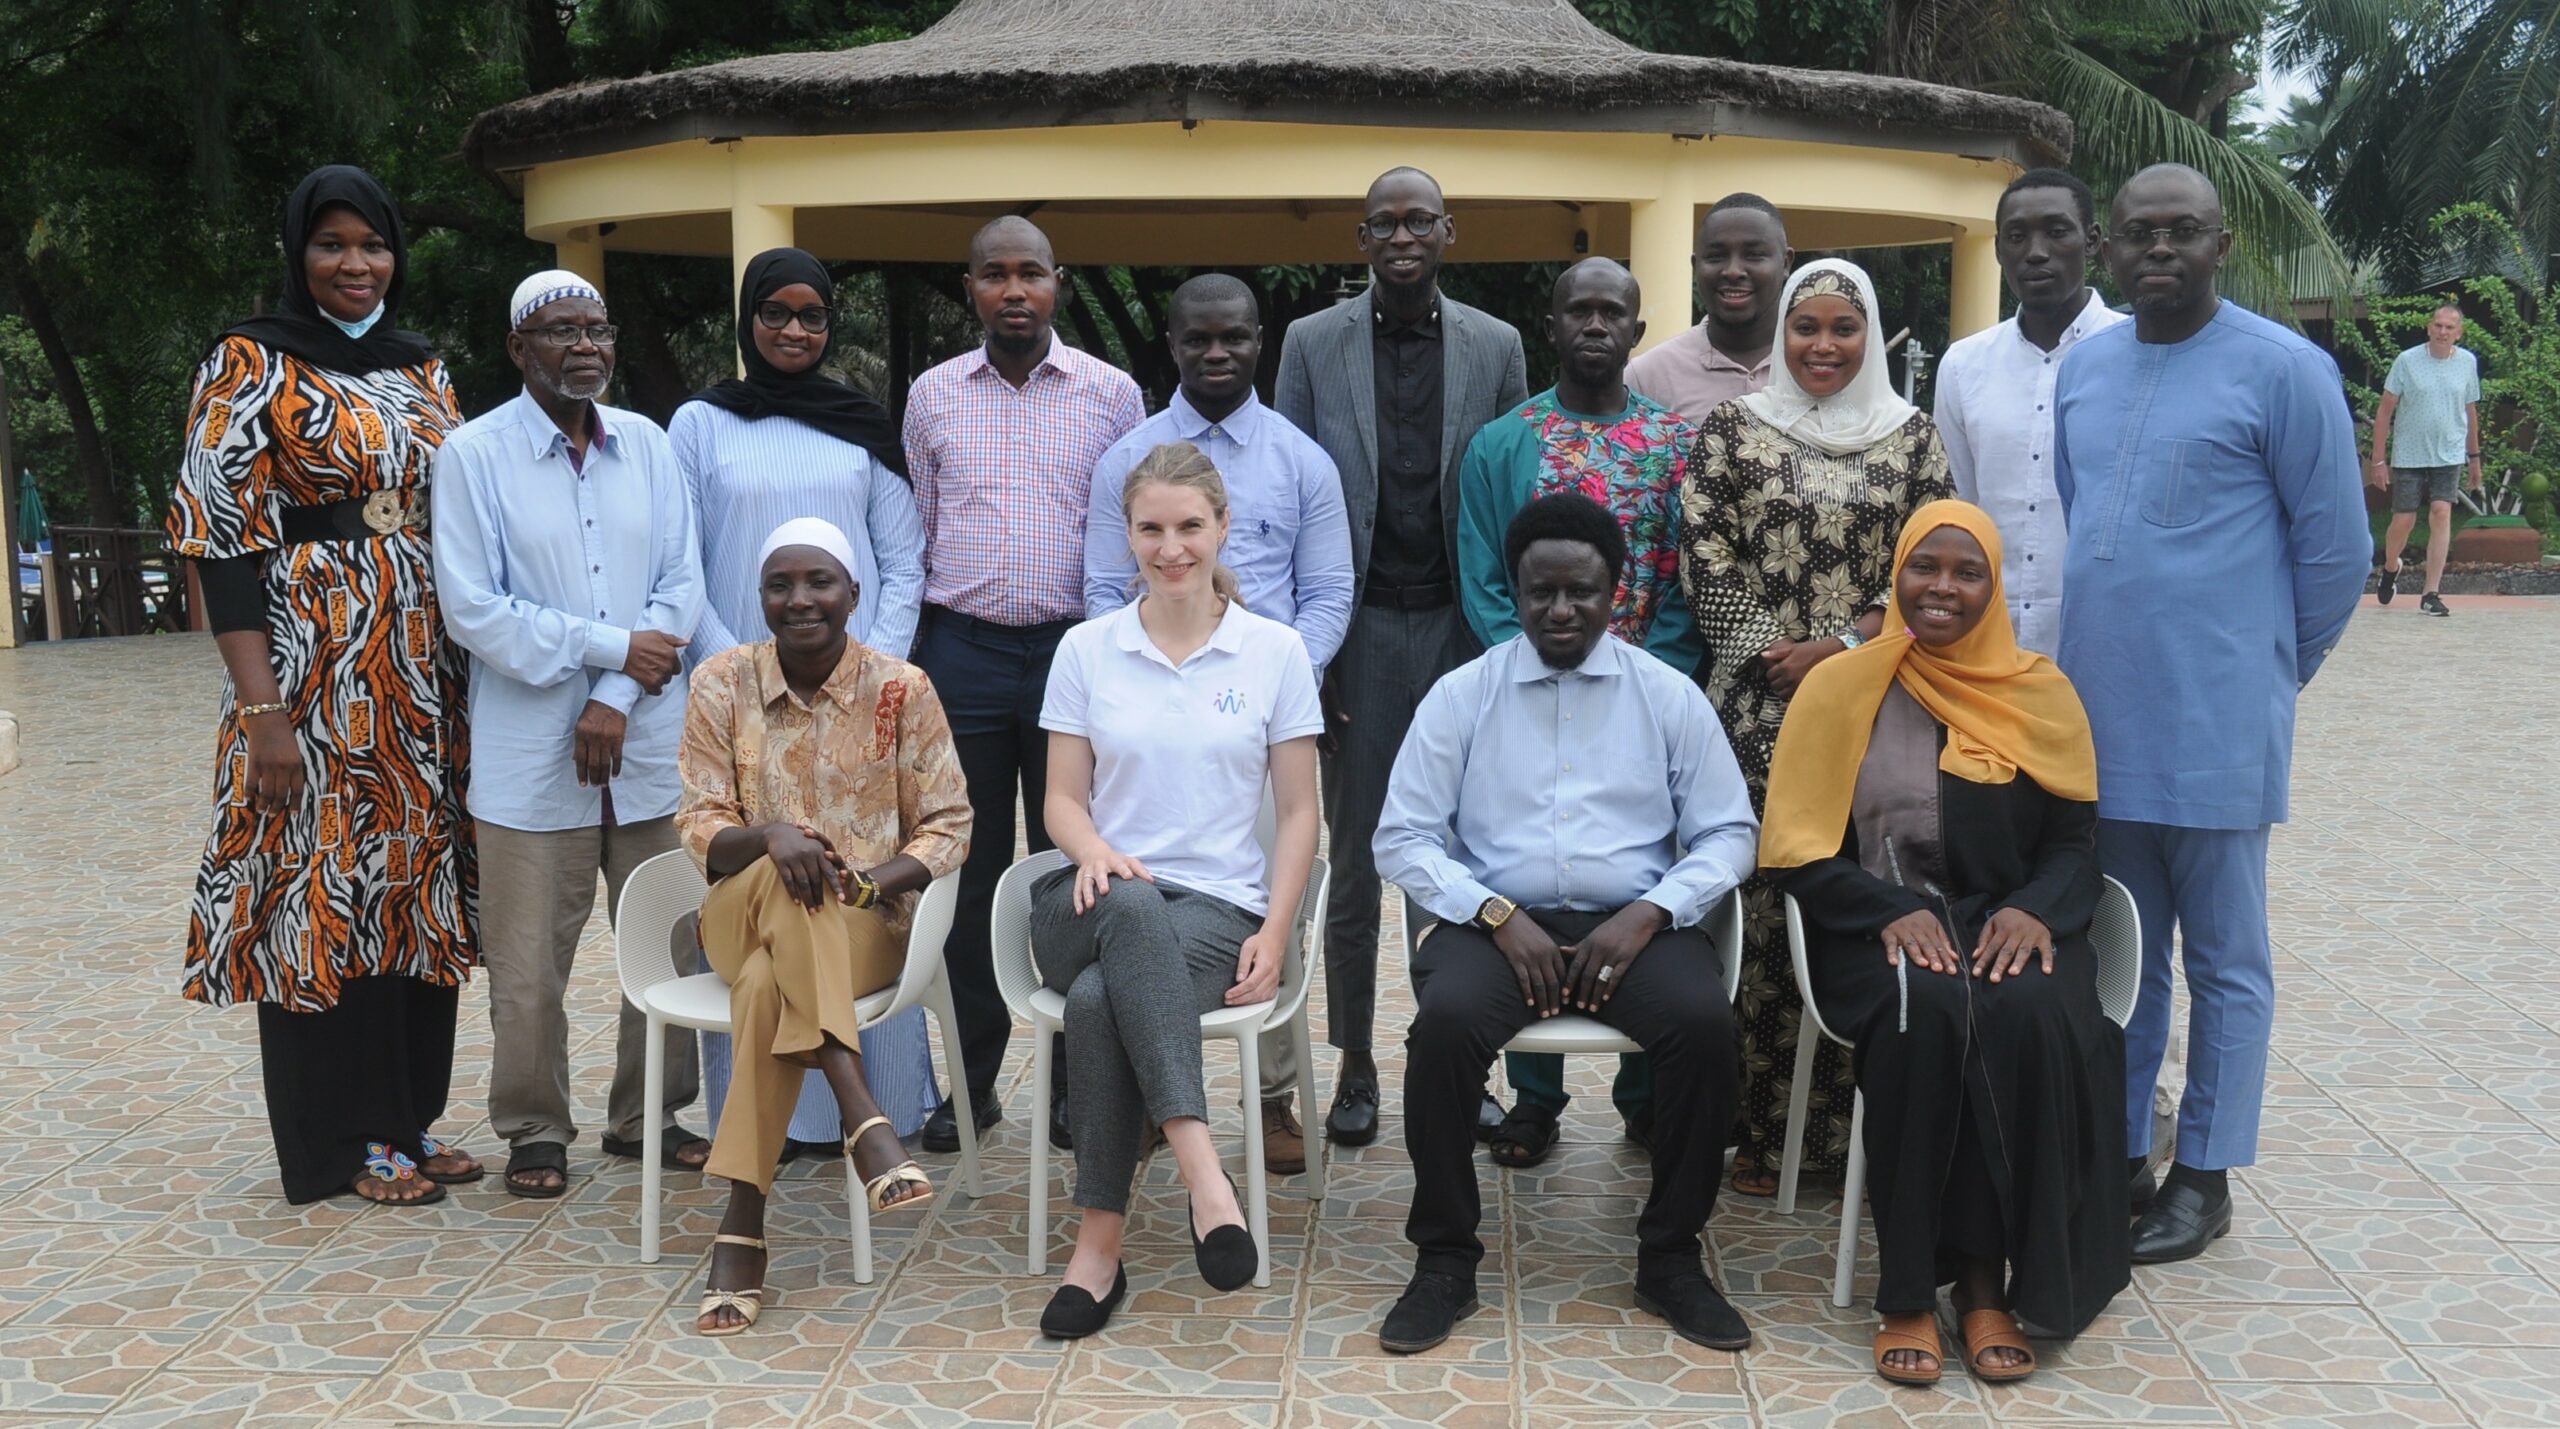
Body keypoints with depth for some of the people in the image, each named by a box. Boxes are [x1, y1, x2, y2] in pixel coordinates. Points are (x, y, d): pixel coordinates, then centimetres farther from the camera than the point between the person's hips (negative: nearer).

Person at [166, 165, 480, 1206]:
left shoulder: (422, 371, 12)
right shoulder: (251, 368, -5)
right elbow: (223, 539, -10)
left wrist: (465, 671, 8)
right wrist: (262, 711, -16)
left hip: (424, 671, 6)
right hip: (312, 667, -6)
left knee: (418, 884, 9)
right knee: (323, 885, 0)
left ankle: (408, 1117, 22)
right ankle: (343, 1144, 12)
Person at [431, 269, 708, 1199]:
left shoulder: (646, 444, 8)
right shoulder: (475, 454, -2)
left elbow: (683, 585, 4)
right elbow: (472, 610, -8)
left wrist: (617, 698, -9)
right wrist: (614, 648, -10)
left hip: (648, 745, 3)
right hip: (531, 751, -3)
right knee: (529, 962, 2)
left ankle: (646, 1114, 25)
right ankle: (535, 1129, 21)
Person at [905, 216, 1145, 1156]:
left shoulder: (1111, 393, 3)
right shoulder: (933, 396, 7)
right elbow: (913, 536, 13)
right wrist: (903, 654, 8)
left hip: (1074, 653, -1)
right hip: (961, 653, 2)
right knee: (969, 870, 7)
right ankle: (969, 1081, 18)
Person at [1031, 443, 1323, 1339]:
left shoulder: (1275, 650, 5)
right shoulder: (1087, 649, 9)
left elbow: (1297, 812, 6)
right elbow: (1063, 799, 10)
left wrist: (1274, 935, -7)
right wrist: (1094, 850, -14)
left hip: (1217, 905, -1)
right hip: (1097, 903, 1)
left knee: (1099, 999, -35)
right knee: (1134, 908, -39)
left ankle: (1099, 1246, -28)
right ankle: (1200, 1170, -45)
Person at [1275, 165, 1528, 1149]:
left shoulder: (1496, 348, 5)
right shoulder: (1313, 345, 3)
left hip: (1461, 630, 1)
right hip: (1359, 631, 0)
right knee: (1355, 856, 6)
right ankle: (1355, 1063, 17)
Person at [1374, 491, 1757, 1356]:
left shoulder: (1669, 696, 8)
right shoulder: (1462, 696, 6)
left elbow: (1729, 834, 6)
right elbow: (1402, 838, 2)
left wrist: (1647, 915, -10)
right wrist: (1498, 915, -12)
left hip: (1633, 923, 1)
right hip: (1497, 921, 0)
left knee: (1705, 1021, -29)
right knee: (1445, 1020, -31)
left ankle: (1669, 1258, -8)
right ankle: (1445, 1259, -12)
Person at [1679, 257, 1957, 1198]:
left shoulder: (1911, 437, 9)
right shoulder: (1731, 431, 6)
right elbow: (1705, 561, -1)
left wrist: (1840, 648, -8)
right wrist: (1781, 654, -9)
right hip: (1759, 705, -1)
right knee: (1762, 906, -2)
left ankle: (1852, 1125, 13)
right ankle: (1761, 1128, 9)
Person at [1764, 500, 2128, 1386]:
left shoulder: (2038, 692, 8)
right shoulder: (1840, 688, 3)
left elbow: (2074, 843, 6)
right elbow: (1798, 849, -1)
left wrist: (2036, 910, -15)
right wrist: (1893, 912, -17)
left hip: (2005, 926, 2)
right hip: (1877, 933, -1)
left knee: (2032, 1016, -32)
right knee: (1927, 1011, -34)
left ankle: (1988, 1276, -19)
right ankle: (1908, 1287, -24)